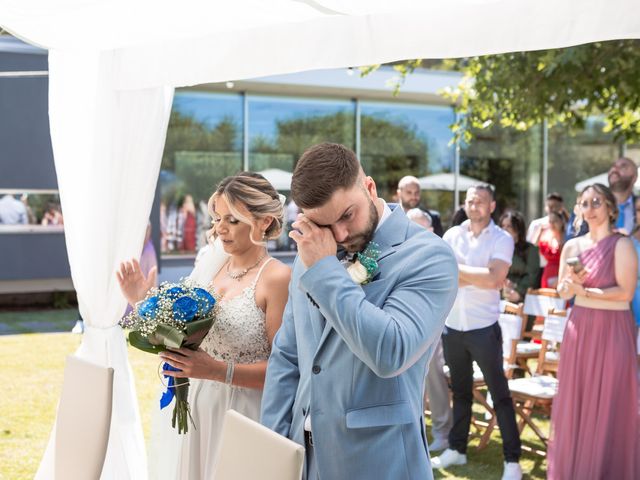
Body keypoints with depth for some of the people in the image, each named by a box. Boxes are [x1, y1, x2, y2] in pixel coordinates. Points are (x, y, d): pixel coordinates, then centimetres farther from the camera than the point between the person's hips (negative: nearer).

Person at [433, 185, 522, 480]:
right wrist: (478, 277, -15)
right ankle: (457, 449, 28)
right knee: (460, 391, 17)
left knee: (500, 394, 2)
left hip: (484, 327, -4)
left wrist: (457, 269, -16)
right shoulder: (451, 235, 5)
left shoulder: (502, 239, -7)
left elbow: (493, 280, -20)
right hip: (452, 326, 4)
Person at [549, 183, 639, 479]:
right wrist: (571, 284, -11)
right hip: (579, 328, 5)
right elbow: (563, 292, 10)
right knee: (575, 401, 9)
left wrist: (585, 291, -13)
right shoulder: (572, 246, 9)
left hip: (612, 330, -5)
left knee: (609, 405, 1)